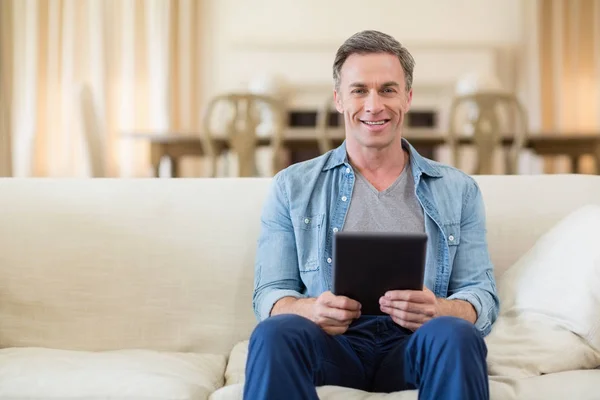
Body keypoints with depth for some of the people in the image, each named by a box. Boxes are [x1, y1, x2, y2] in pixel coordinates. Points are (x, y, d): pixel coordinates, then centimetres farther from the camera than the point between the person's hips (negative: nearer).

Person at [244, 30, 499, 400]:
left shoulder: (458, 190, 14)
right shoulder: (293, 187, 13)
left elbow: (482, 294, 8)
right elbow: (269, 292, 8)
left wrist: (442, 310, -17)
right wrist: (307, 310, -17)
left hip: (416, 344, 1)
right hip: (332, 342, 0)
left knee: (455, 334, -34)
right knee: (276, 332, -34)